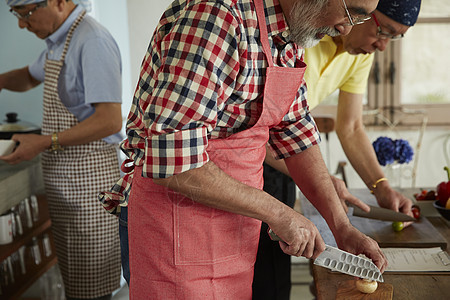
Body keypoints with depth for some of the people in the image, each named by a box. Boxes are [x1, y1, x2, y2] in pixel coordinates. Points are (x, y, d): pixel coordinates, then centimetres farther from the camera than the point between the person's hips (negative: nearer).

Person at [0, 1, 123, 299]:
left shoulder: (93, 41, -18)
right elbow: (31, 76, 32)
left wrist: (45, 142, -22)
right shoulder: (58, 41, 13)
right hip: (62, 178, 10)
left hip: (88, 175, -9)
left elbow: (110, 120, -24)